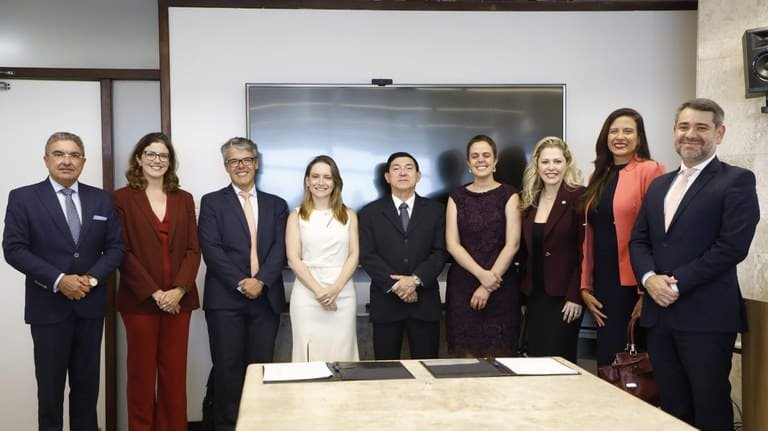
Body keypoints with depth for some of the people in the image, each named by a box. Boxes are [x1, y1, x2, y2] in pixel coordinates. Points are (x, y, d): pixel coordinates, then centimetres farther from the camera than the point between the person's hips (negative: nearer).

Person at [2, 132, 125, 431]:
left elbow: (116, 247, 6)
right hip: (48, 306, -3)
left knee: (87, 382, 11)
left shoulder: (101, 199, 7)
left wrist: (93, 277, -11)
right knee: (50, 383, 7)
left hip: (90, 305, 3)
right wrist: (59, 280, -17)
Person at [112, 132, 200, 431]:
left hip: (178, 299, 3)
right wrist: (154, 292, -13)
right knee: (142, 372, 5)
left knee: (174, 372, 6)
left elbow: (193, 249, 5)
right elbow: (122, 251, -6)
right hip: (139, 299, -3)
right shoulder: (122, 198, 0)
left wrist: (179, 289, -10)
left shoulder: (184, 199, 11)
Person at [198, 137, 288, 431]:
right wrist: (241, 283, -13)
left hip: (266, 298, 2)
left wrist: (260, 281, -12)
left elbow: (280, 249, 3)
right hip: (225, 298, -2)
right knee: (227, 369, 1)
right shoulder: (212, 202, 6)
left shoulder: (276, 205, 14)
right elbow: (211, 249, -5)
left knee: (261, 367, 5)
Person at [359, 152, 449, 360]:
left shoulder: (435, 210, 9)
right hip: (386, 301, 0)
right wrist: (394, 284, -13)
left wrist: (415, 279, -14)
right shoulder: (371, 212, 6)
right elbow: (367, 255, -2)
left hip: (425, 303, 1)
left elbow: (441, 252, 0)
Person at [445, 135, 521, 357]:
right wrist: (481, 274, -13)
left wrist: (488, 286, -10)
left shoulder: (508, 195, 4)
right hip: (462, 284, 1)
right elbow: (452, 244, 0)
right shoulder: (457, 197, 9)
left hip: (501, 285, -1)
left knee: (498, 356, 0)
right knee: (466, 355, 1)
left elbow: (512, 244, -4)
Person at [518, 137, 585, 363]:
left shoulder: (579, 198, -8)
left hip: (564, 298, -5)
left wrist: (575, 296, -15)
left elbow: (585, 250, -12)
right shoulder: (529, 200, 9)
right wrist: (524, 294, 9)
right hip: (534, 297, 6)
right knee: (535, 357, 8)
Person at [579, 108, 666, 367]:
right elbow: (590, 236, 13)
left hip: (633, 286, -6)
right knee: (606, 358, 10)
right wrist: (585, 287, 9)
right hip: (602, 284, 6)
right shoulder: (598, 177, 14)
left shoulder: (650, 171, -6)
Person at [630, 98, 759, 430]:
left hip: (706, 316, -6)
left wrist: (678, 283, -15)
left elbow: (733, 246, -14)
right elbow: (638, 240, 13)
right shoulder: (659, 185, 18)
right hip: (659, 313, 6)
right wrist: (649, 278, -7)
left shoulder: (737, 181, -3)